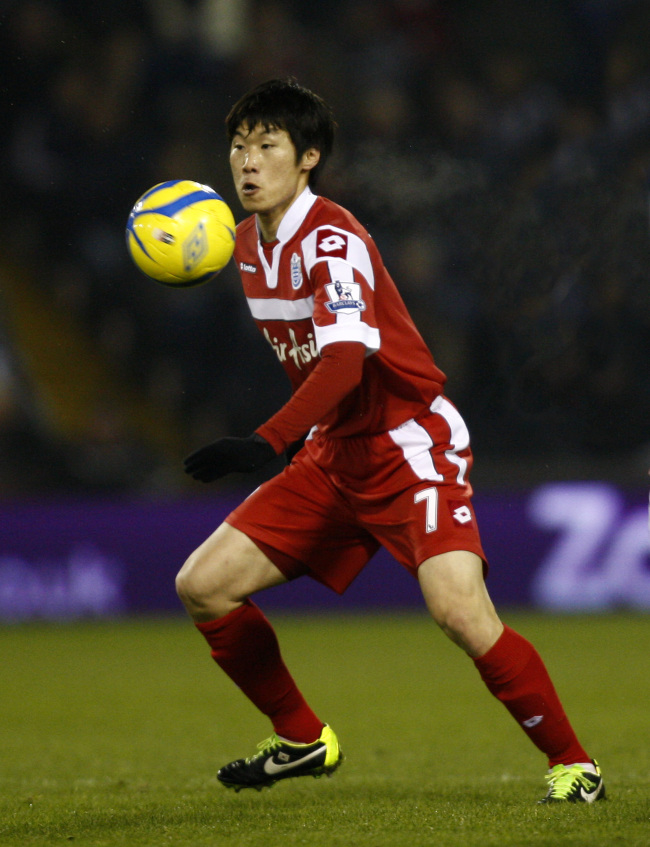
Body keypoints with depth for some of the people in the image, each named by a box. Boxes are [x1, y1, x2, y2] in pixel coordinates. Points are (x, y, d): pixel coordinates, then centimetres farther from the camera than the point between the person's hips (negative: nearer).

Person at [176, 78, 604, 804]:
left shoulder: (332, 240, -20)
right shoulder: (249, 243, 6)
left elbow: (345, 360, -36)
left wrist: (265, 444, -47)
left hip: (410, 444, -8)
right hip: (334, 457, 8)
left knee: (460, 613, -26)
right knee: (202, 586, -1)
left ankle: (571, 763, -9)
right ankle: (303, 741, 15)